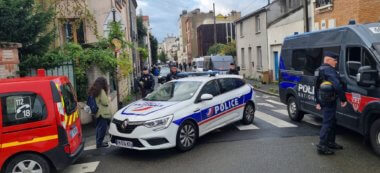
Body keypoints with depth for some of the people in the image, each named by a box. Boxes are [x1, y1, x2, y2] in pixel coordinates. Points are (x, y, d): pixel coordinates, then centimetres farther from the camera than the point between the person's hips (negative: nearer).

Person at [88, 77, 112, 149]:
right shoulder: (101, 91, -18)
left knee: (99, 127, 17)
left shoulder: (93, 91, 9)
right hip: (103, 113, -9)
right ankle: (99, 143, 1)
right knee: (102, 127, -2)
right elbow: (105, 102, -15)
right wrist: (108, 98, 1)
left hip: (97, 113, 9)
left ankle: (98, 142, 25)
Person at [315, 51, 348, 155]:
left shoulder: (320, 70, 17)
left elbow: (317, 87, 23)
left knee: (332, 121, 20)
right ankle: (322, 146, -3)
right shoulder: (329, 70, -15)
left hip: (323, 100, 10)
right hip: (329, 101, -10)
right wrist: (343, 99, -20)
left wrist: (318, 102, 27)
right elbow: (337, 85, -27)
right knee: (328, 122, -6)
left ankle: (330, 142, 30)